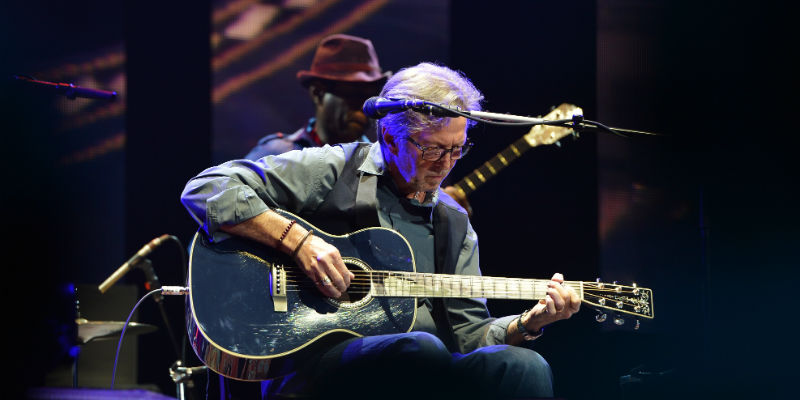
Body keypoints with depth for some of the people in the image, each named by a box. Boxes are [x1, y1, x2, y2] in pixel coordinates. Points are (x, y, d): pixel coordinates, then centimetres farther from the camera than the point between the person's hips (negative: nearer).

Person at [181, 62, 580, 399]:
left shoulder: (454, 223, 22)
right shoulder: (333, 170, 4)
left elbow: (467, 333, 22)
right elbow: (205, 189, -4)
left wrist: (527, 323, 2)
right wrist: (298, 240, -15)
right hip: (311, 364, -5)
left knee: (526, 366, -25)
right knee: (418, 349, -38)